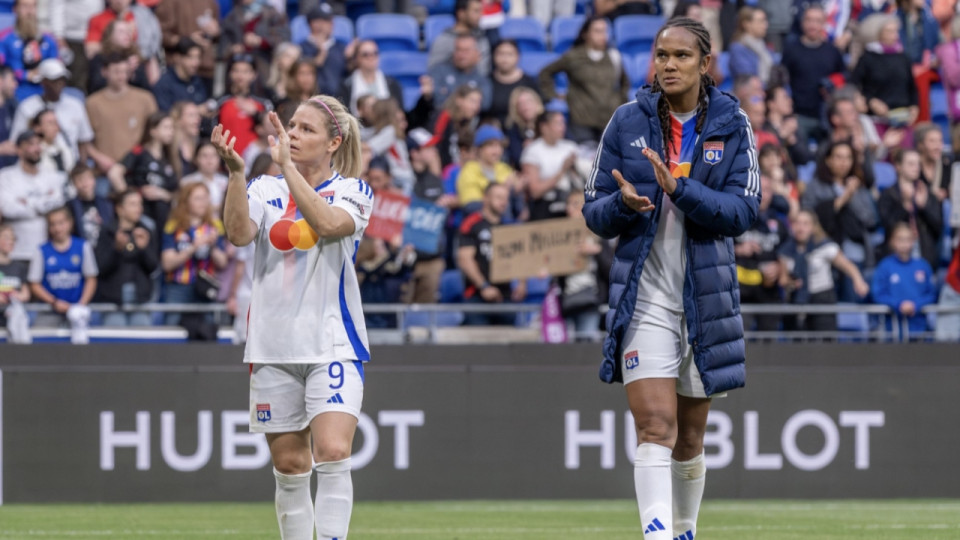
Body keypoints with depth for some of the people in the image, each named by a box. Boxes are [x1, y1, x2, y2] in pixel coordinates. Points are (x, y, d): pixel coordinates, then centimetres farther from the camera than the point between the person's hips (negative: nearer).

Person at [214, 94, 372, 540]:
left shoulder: (353, 192, 1)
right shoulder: (265, 189, 7)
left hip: (333, 344, -3)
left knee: (332, 454, -18)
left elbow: (329, 224, -22)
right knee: (289, 467, 6)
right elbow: (239, 233, -12)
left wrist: (287, 166, -25)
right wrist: (236, 171, -26)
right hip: (274, 345, 3)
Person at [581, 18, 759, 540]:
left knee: (690, 437, 11)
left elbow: (742, 211, -9)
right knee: (654, 425, -17)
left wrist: (679, 188, -23)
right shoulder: (628, 122, 2)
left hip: (706, 295, 1)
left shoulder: (731, 124, 0)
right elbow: (594, 212, 4)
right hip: (644, 295, -1)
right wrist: (623, 203, -19)